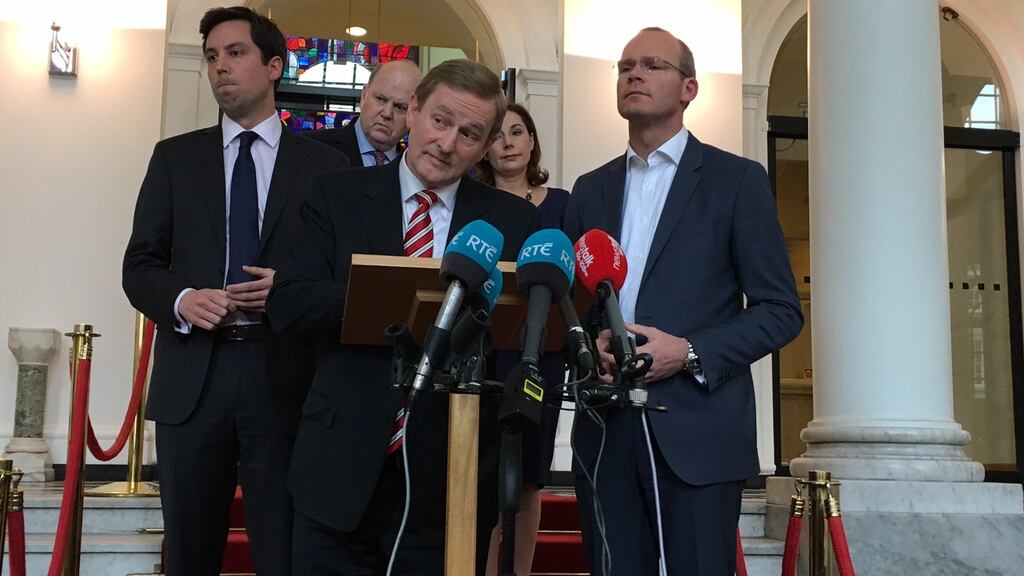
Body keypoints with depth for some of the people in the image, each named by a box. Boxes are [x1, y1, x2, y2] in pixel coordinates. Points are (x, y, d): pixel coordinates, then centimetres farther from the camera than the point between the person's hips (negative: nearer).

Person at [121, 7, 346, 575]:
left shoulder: (324, 164, 6)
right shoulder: (174, 157, 12)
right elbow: (139, 266, 8)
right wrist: (181, 299, -12)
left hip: (284, 374, -2)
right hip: (192, 376, 2)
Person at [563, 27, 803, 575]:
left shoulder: (737, 179, 3)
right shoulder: (589, 189, 16)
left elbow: (781, 311, 0)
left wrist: (690, 352, -14)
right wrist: (588, 344, -5)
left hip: (698, 429, -3)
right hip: (604, 429, 4)